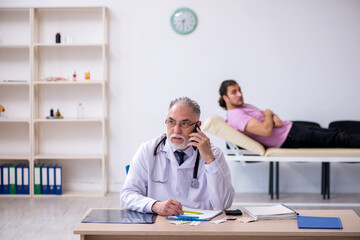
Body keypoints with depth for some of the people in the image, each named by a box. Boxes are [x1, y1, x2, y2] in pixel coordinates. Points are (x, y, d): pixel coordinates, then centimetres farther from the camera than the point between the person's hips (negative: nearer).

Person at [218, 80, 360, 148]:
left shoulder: (244, 107, 13)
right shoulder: (235, 115, -20)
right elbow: (266, 130, -30)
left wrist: (273, 117, -7)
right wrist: (268, 113, -10)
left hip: (291, 128, 10)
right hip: (290, 139, -10)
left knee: (334, 134, 5)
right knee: (337, 139, -8)